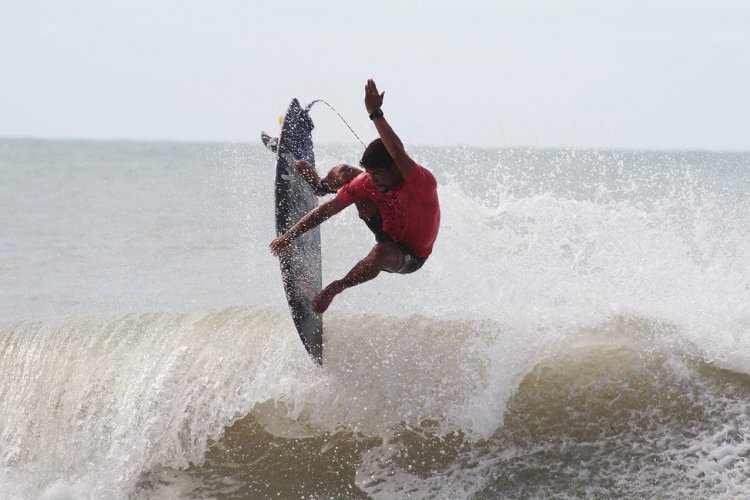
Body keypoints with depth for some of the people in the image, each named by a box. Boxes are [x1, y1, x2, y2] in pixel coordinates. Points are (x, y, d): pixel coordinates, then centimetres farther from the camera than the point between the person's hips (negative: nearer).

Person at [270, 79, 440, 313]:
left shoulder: (422, 182, -37)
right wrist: (290, 234, -18)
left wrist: (375, 114, -62)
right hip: (389, 231, 5)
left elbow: (397, 153, -58)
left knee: (381, 252, -43)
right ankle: (319, 185, 33)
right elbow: (329, 209, -15)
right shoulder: (370, 182, -20)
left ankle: (335, 288, -19)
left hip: (410, 257, -5)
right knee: (344, 173, -4)